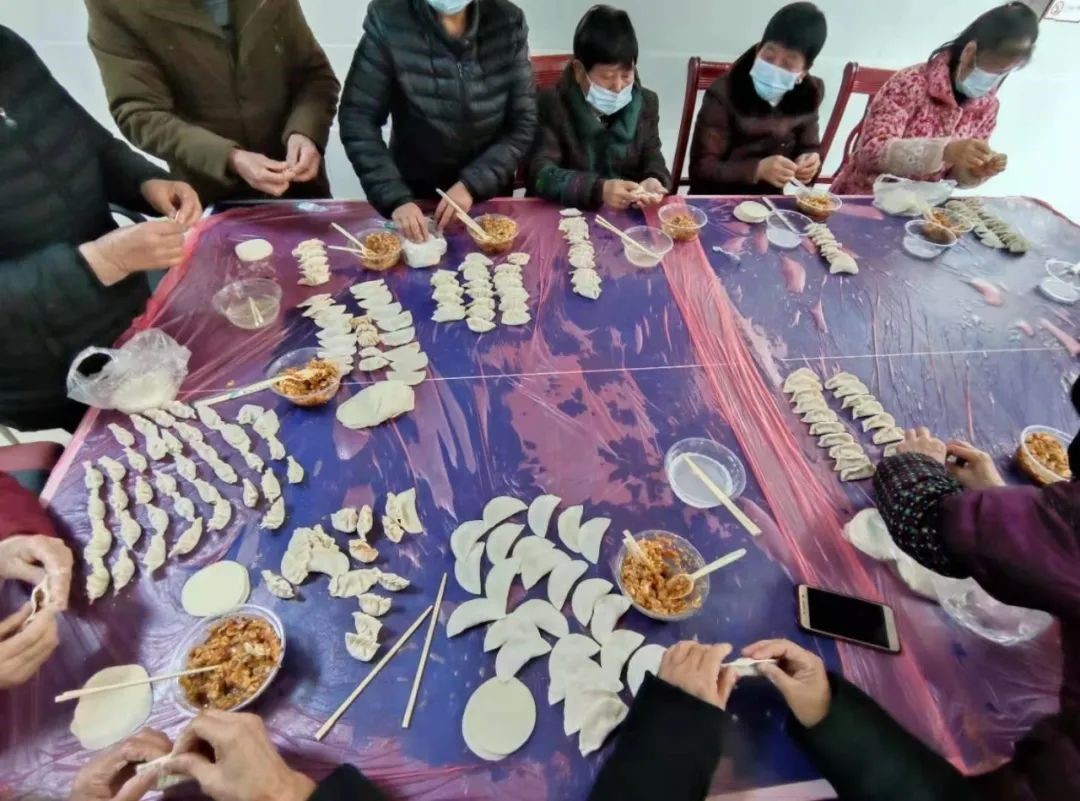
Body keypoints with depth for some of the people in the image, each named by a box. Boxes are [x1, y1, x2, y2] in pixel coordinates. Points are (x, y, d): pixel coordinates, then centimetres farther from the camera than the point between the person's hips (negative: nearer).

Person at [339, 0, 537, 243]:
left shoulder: (508, 23, -12)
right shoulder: (387, 21, -18)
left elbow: (522, 124, -11)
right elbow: (358, 120, -17)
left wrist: (472, 184, -23)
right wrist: (396, 198, -29)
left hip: (488, 189, 1)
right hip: (414, 188, -1)